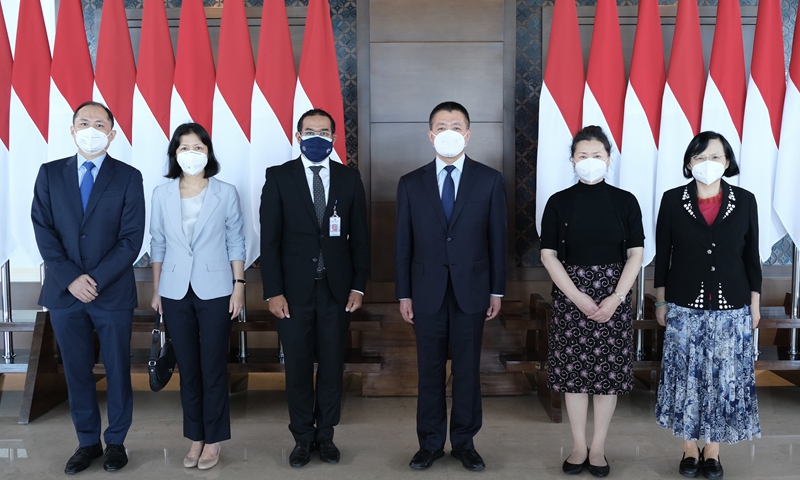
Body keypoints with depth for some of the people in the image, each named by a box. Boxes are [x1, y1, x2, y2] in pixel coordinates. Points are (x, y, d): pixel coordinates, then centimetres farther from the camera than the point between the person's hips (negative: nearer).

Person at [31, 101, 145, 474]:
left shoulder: (128, 177, -1)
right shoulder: (50, 174, 6)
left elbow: (132, 238, -7)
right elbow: (43, 230, 0)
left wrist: (96, 279, -14)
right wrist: (71, 279, -11)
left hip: (113, 292, -2)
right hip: (64, 291, 2)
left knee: (117, 370, 8)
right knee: (76, 371, 11)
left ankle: (116, 442, 24)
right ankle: (87, 442, 27)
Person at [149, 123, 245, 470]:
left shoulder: (226, 193, -2)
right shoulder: (162, 194, 3)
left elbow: (235, 242, 0)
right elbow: (158, 244, 7)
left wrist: (239, 286, -4)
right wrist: (155, 290, 7)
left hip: (215, 291, -2)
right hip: (175, 292, 2)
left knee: (213, 368, 4)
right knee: (187, 369, 10)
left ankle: (213, 439, 18)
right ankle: (195, 438, 24)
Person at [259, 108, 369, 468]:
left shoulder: (349, 179, 4)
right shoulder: (278, 177, -1)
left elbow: (359, 237, 5)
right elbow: (269, 239, -3)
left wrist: (359, 287, 0)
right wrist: (273, 292, -8)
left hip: (337, 288, 2)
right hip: (294, 289, -1)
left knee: (332, 365, 10)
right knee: (298, 366, 8)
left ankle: (325, 435, 26)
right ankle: (302, 437, 24)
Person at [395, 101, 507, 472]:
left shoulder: (490, 180, 1)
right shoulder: (411, 183, 3)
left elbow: (498, 238, 2)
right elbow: (403, 244, 4)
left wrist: (497, 291, 1)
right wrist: (403, 294, 2)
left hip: (471, 291, 0)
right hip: (427, 292, 1)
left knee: (467, 370, 9)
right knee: (429, 370, 9)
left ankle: (464, 442, 25)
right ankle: (430, 443, 24)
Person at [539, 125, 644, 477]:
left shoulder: (625, 201, 1)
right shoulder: (559, 202, -1)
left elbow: (635, 254, -1)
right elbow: (548, 255, -4)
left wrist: (616, 298, -13)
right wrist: (578, 297, -13)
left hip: (614, 296, 0)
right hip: (570, 296, 0)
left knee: (608, 371, 5)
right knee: (574, 370, 5)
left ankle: (598, 449, 20)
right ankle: (578, 447, 20)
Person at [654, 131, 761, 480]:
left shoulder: (745, 201, 1)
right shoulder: (673, 200, -2)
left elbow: (751, 256, 6)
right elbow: (662, 254, 2)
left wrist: (755, 303, 5)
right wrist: (661, 301, 2)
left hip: (731, 308, 1)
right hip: (685, 307, -1)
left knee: (725, 377, 6)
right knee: (686, 375, 6)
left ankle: (713, 450, 23)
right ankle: (689, 448, 22)